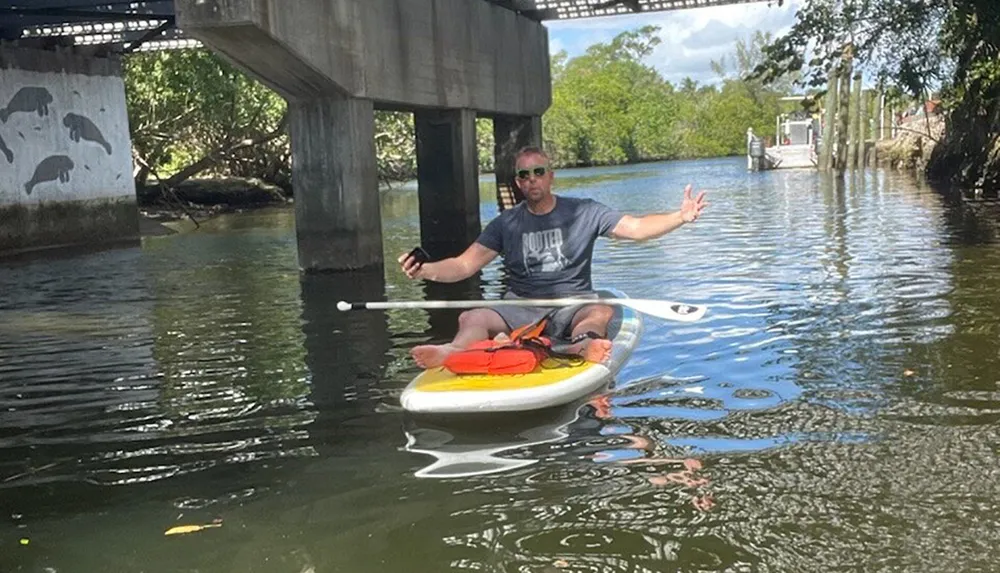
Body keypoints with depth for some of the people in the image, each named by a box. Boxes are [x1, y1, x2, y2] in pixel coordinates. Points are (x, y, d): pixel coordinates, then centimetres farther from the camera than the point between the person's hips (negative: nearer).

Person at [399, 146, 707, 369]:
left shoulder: (583, 212, 5)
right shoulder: (506, 224, 9)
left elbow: (636, 227, -2)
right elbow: (465, 264, 2)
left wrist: (680, 217, -19)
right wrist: (426, 271, -18)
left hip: (572, 306, -1)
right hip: (520, 310, 2)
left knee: (601, 312, -34)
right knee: (471, 318, -24)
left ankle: (580, 344, -68)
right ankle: (455, 351, -58)